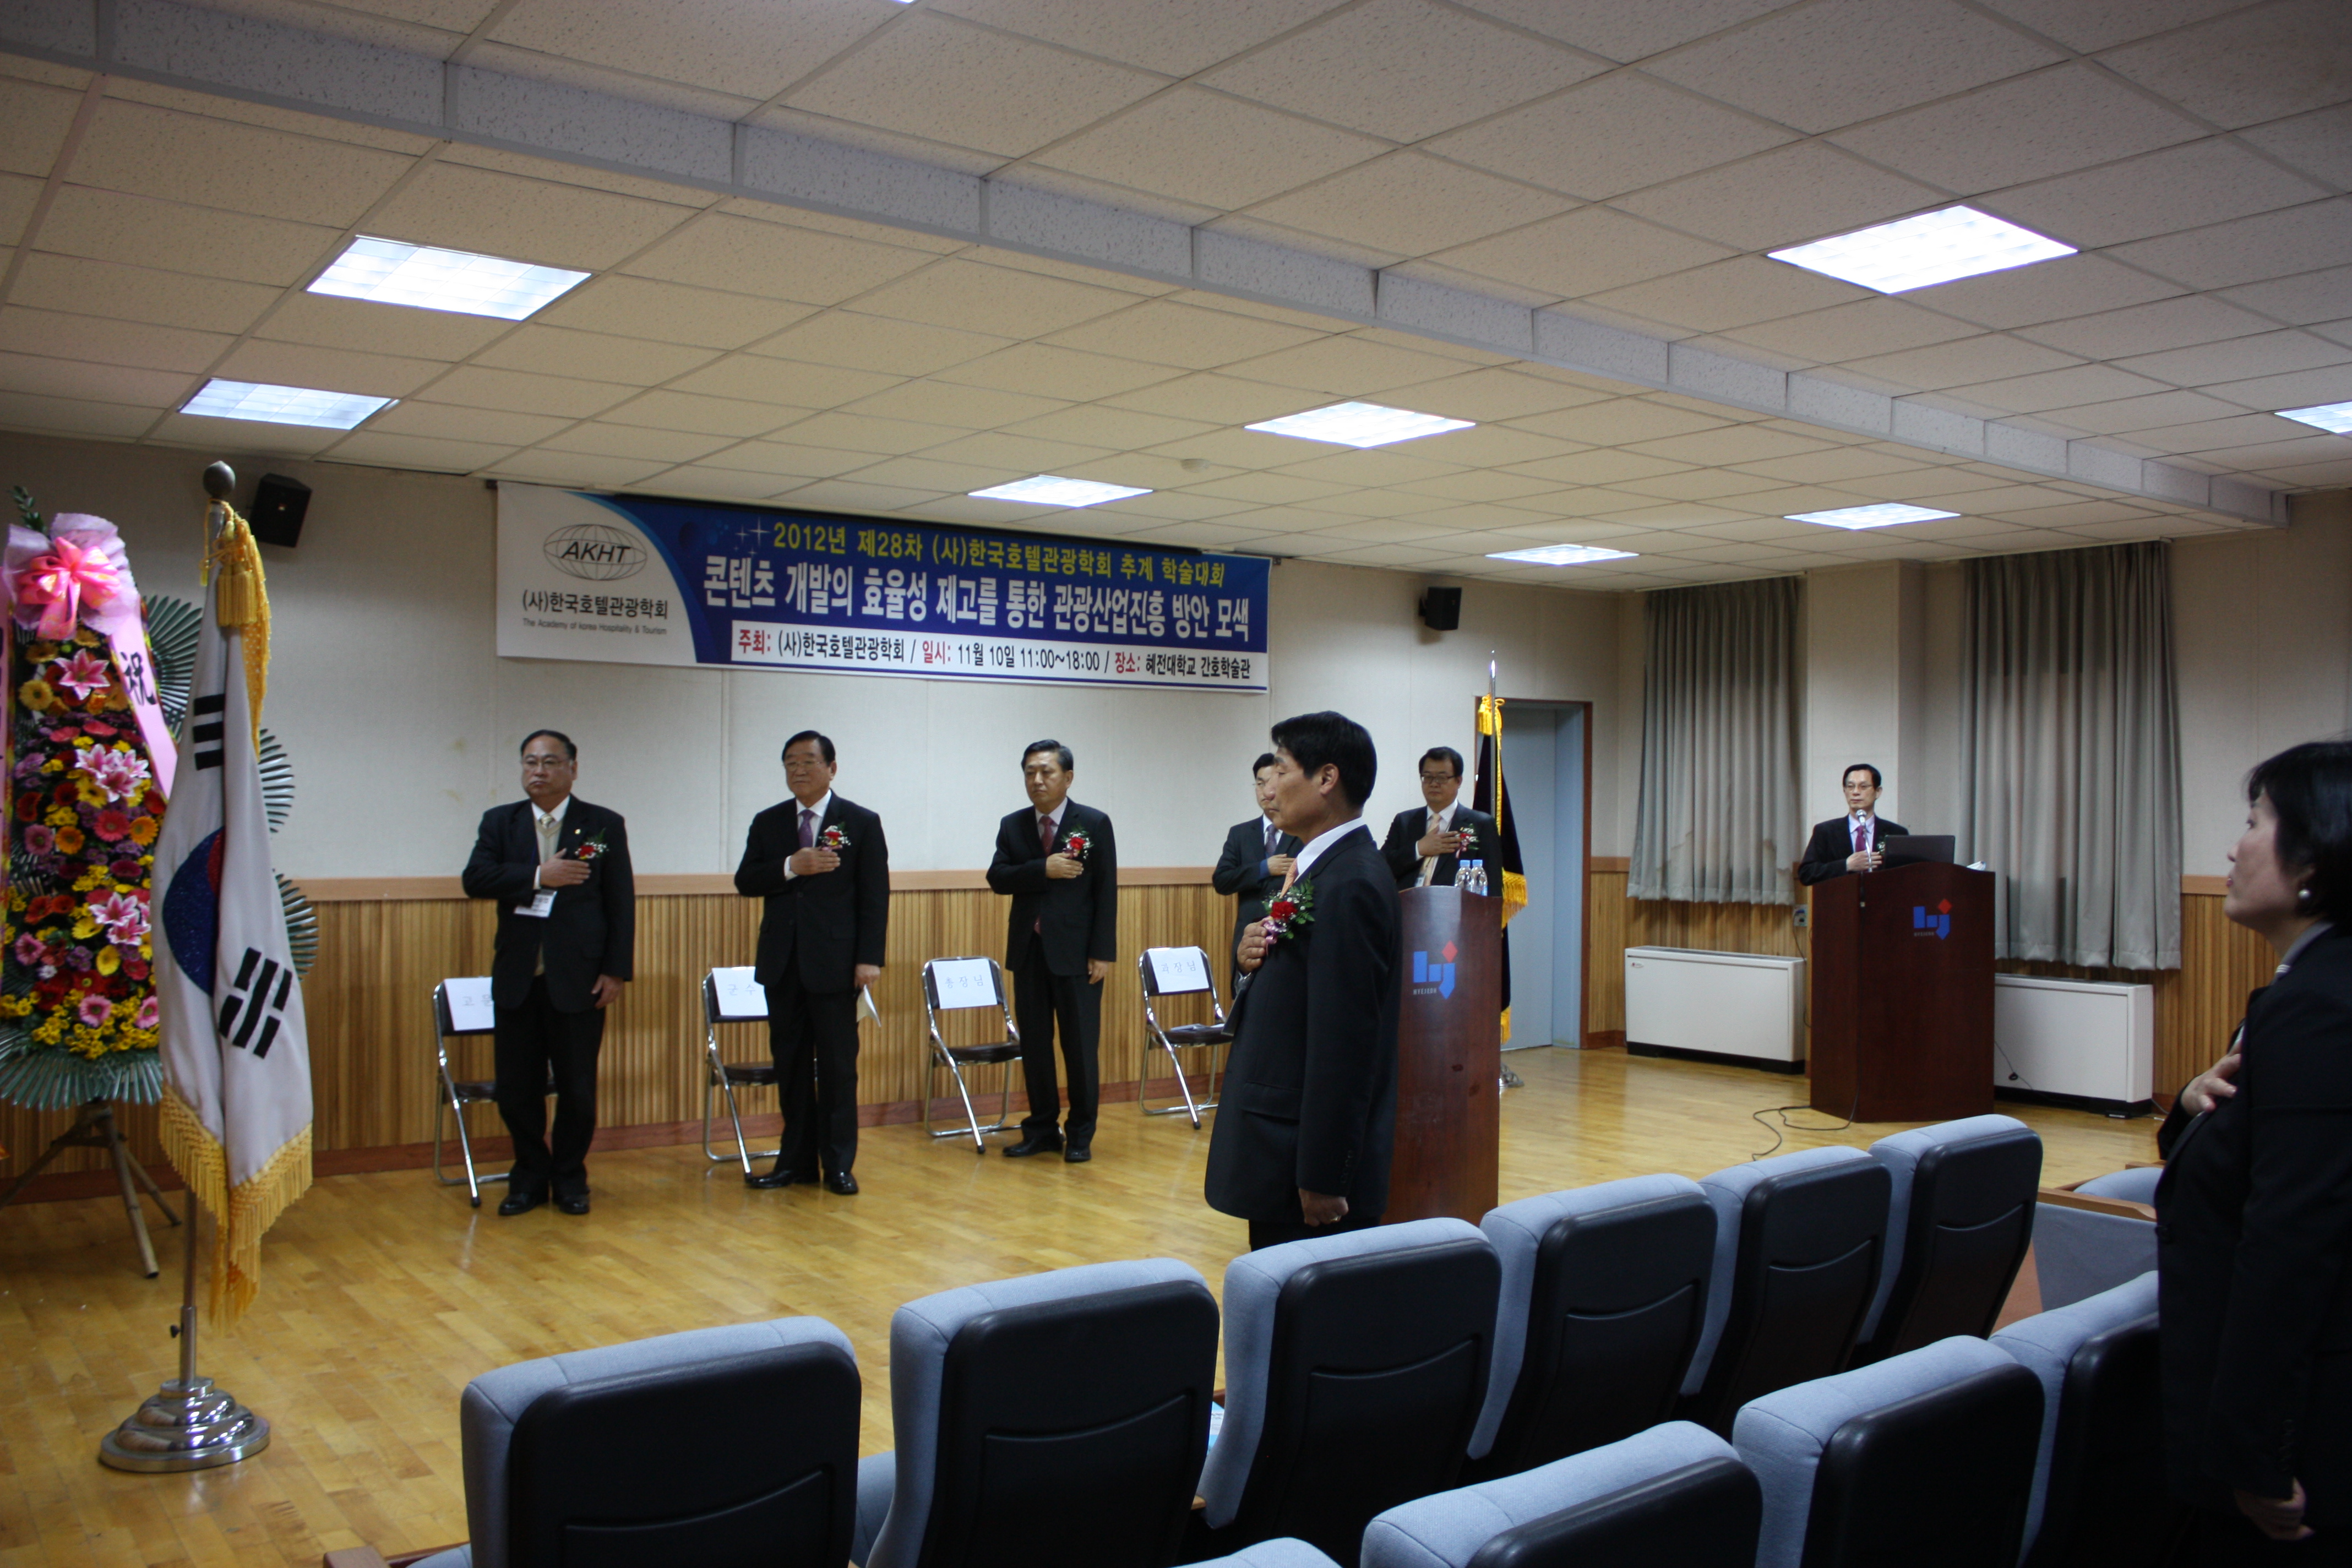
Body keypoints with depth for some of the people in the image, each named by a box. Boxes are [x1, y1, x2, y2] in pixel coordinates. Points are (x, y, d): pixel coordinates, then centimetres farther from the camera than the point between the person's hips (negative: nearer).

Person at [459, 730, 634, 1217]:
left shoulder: (604, 825, 2)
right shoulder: (499, 822, 9)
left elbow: (621, 903, 0)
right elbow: (475, 880, -6)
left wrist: (616, 971, -6)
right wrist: (539, 876, -18)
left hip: (578, 979, -2)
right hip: (516, 977, 2)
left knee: (577, 1089, 4)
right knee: (517, 1089, 7)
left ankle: (570, 1177, 22)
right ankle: (530, 1176, 24)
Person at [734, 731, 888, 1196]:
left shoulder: (861, 823, 1)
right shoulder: (768, 822, 10)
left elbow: (875, 895, -3)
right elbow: (744, 882, 3)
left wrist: (870, 957, -11)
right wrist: (791, 867, -14)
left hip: (834, 961, -4)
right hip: (782, 962, 4)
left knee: (838, 1065, 1)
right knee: (790, 1063, 9)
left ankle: (838, 1164, 9)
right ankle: (797, 1160, 18)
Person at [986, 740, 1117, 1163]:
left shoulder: (1094, 824, -2)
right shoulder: (1012, 826, 8)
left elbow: (1106, 891, -5)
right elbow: (997, 878, -4)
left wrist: (1102, 952, -11)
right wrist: (1043, 869, -19)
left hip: (1076, 951, -4)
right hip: (1028, 950, 4)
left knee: (1080, 1045, 1)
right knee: (1034, 1044, 8)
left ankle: (1080, 1134, 12)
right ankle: (1042, 1129, 19)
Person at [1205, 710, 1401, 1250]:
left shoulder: (1348, 885, -19)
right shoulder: (1326, 867, 11)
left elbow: (1343, 1042, -22)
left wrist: (1322, 1180, -20)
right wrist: (1255, 958, -4)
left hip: (1311, 1165, -9)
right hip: (1288, 1150, 9)